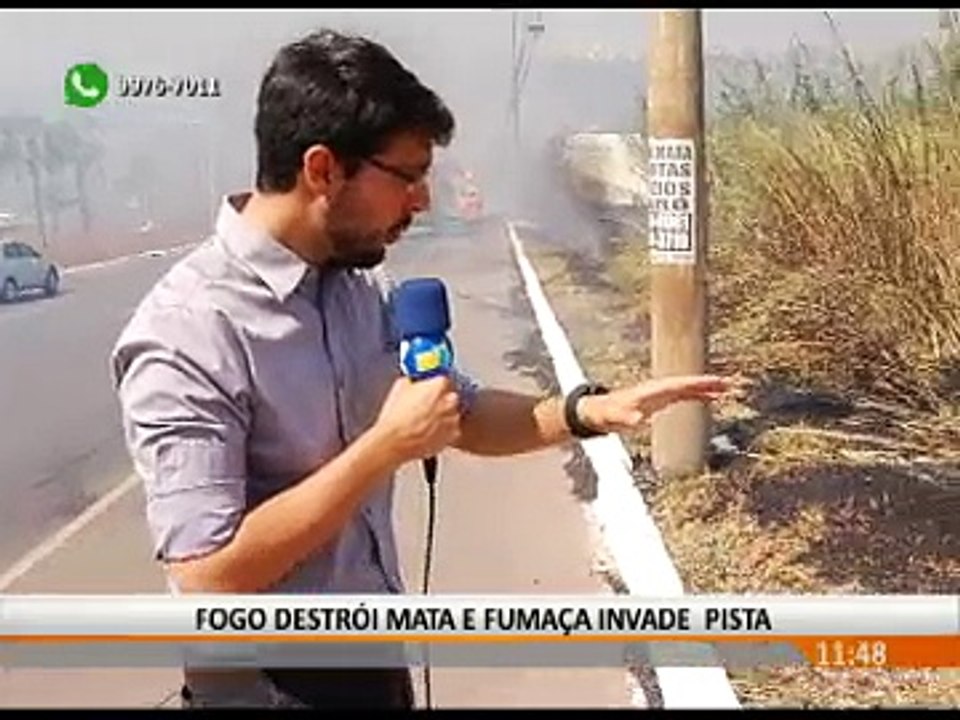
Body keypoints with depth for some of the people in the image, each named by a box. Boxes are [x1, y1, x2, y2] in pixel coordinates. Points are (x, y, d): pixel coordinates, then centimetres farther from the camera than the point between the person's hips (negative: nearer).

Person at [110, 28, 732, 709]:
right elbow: (210, 577, -27)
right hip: (271, 684, -7)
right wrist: (387, 445, -26)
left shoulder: (365, 289, -1)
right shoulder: (185, 333, -24)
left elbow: (466, 413, 12)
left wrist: (589, 412, -4)